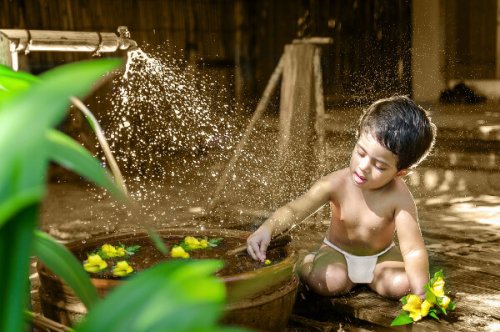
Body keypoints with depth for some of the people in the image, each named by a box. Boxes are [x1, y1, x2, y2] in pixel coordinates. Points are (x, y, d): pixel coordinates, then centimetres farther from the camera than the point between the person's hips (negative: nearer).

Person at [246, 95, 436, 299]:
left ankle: (369, 278, 7)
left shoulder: (398, 197, -28)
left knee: (402, 285, -25)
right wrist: (267, 228, -51)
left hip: (381, 256, 1)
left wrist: (421, 293, -45)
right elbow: (294, 210, -30)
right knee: (329, 282, -30)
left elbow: (414, 250, -30)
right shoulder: (337, 184, -25)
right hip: (337, 251, -1)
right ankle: (305, 264, 3)